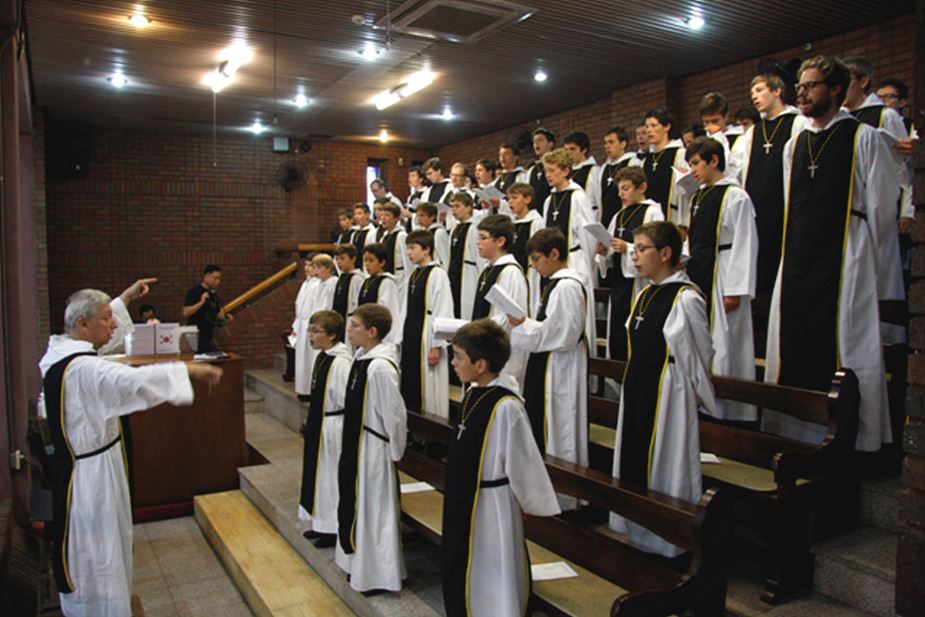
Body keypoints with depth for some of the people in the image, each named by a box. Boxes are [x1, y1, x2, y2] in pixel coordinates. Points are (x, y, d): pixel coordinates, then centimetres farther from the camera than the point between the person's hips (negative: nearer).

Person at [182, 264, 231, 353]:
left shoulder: (213, 294, 13)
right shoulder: (194, 292, -10)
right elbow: (185, 313, -18)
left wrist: (225, 316, 1)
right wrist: (201, 303, -28)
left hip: (208, 336, 8)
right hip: (197, 337, -8)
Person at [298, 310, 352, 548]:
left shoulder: (340, 362, -23)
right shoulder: (322, 356, 5)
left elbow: (345, 400, -24)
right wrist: (310, 421, 14)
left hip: (332, 427, -9)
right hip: (318, 424, 9)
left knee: (331, 476, 5)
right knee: (319, 473, 19)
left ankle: (334, 529, 21)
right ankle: (322, 523, 35)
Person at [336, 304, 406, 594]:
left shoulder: (380, 366, -25)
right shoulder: (361, 358, 3)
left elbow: (394, 414, -21)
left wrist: (394, 453, -12)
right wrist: (349, 446, 16)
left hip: (372, 449, -9)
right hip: (355, 444, 9)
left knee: (374, 507, 5)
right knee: (356, 503, 21)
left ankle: (378, 573, 23)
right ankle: (362, 562, 40)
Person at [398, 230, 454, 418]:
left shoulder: (437, 274, -10)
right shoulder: (413, 275, 13)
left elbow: (444, 312, -15)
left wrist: (436, 345, -17)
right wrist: (402, 338, 13)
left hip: (427, 339, -8)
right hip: (410, 337, 8)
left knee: (426, 387, -2)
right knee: (408, 385, 10)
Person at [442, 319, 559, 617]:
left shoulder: (506, 406, -27)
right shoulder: (474, 392, 1)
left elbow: (523, 462, -18)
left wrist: (537, 505, -8)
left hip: (490, 506, -8)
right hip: (465, 499, 8)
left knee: (490, 574, 9)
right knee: (458, 569, 21)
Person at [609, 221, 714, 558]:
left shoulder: (685, 299, -16)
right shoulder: (645, 295, 10)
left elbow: (698, 358, -10)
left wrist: (697, 398, -1)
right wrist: (633, 387, 19)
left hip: (667, 397, -9)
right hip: (636, 391, 9)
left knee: (663, 466, 3)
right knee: (633, 460, 16)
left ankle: (664, 540, 19)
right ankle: (636, 528, 32)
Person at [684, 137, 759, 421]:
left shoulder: (735, 196, -8)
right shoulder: (697, 198, 16)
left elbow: (744, 245, -12)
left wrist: (734, 290, -16)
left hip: (721, 280, -8)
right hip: (698, 277, 8)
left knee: (721, 346, -5)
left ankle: (724, 412, 3)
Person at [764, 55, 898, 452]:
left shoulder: (863, 138, -2)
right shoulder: (794, 145, 15)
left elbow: (883, 204, -1)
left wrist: (860, 253, 4)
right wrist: (796, 249, 16)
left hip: (844, 263, -5)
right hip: (797, 263, 6)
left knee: (843, 345, -5)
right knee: (792, 348, 6)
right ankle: (791, 431, 17)